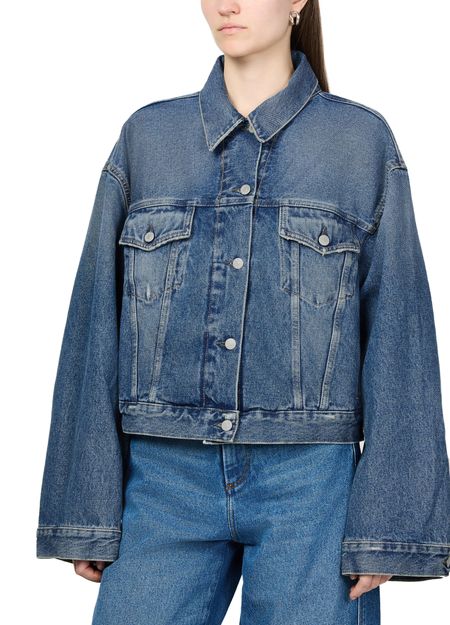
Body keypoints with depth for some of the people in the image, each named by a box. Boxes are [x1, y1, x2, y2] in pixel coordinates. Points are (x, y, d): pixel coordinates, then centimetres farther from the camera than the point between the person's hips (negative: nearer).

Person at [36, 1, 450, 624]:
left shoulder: (362, 140, 3)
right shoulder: (147, 136, 8)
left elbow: (396, 333, 0)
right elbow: (96, 323, 6)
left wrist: (387, 524, -7)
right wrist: (85, 509, 1)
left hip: (311, 482, -1)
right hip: (167, 479, 2)